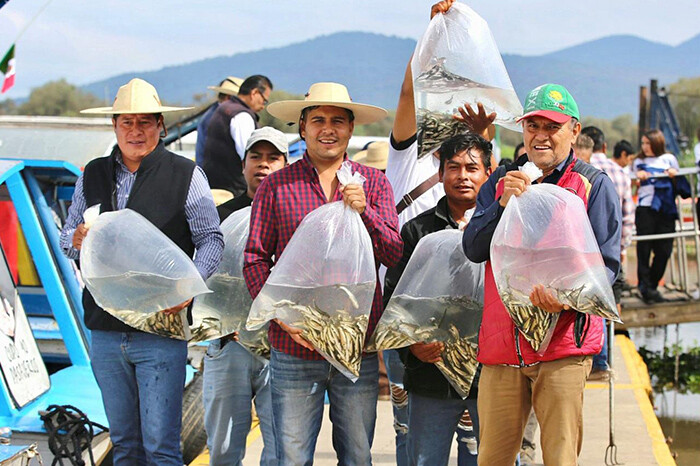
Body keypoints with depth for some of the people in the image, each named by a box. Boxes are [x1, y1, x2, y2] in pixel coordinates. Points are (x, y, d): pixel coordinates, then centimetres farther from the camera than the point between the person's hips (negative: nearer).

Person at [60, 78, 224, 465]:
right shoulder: (92, 176, 12)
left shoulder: (186, 176, 0)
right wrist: (77, 241, -7)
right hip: (105, 329, 4)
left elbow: (211, 240, -3)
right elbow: (66, 239, 17)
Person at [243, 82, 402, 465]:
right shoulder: (277, 186, 4)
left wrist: (363, 210, -15)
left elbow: (395, 255, 0)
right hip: (295, 347, -1)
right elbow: (255, 260, 2)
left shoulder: (374, 184, 7)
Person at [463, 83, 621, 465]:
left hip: (563, 341, -3)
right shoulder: (501, 182, 16)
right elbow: (473, 248, 6)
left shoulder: (594, 185, 5)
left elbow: (607, 263, -1)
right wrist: (504, 205, -12)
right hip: (502, 343, 3)